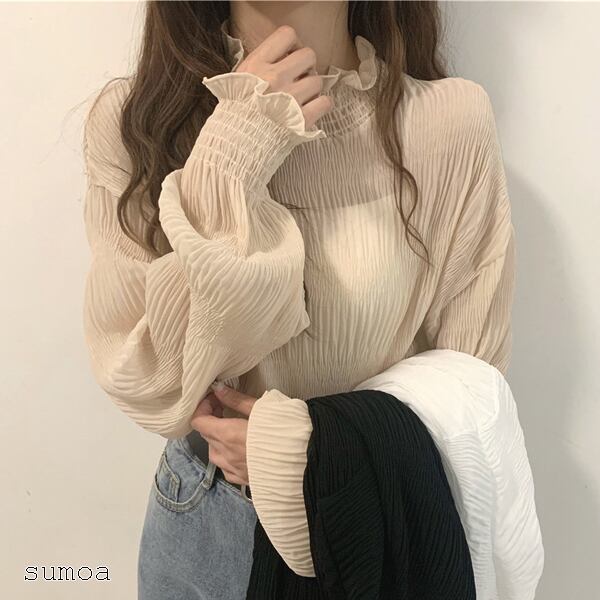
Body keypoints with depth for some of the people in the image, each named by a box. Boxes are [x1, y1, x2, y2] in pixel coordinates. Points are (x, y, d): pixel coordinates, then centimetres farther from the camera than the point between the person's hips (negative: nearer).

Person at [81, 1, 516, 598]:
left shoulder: (452, 119, -17)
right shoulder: (132, 117, -13)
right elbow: (146, 385, -17)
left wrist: (313, 444, -22)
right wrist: (227, 170, -27)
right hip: (202, 513, 1)